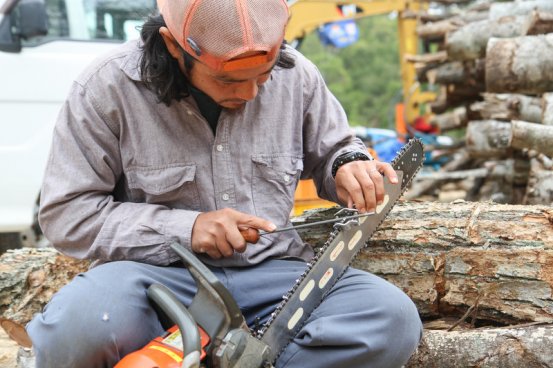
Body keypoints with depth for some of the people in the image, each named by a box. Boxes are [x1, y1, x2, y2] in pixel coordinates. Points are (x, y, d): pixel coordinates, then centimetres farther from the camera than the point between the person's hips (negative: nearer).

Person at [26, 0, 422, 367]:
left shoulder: (296, 75, 0)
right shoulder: (108, 87, -10)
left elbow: (330, 150, 18)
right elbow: (65, 213, -7)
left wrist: (348, 165, -7)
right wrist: (183, 228, -16)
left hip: (271, 273, 3)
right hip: (159, 272, -2)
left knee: (393, 318, -24)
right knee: (80, 324, -37)